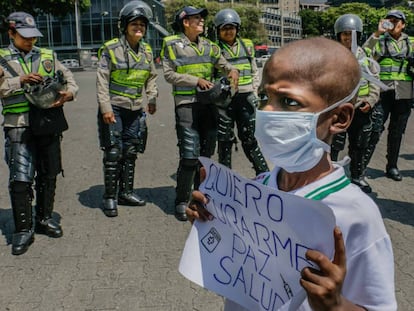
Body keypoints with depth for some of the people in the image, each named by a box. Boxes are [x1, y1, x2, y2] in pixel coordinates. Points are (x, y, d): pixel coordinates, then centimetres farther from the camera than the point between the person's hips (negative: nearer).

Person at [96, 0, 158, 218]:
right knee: (113, 153, -4)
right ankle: (109, 197, 8)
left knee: (131, 152, 11)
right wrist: (105, 108, -15)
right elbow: (102, 80, -10)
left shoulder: (146, 51, 8)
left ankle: (126, 192, 24)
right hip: (114, 109, -5)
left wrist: (152, 99, 8)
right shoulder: (110, 49, -8)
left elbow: (151, 77, 19)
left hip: (136, 110, 5)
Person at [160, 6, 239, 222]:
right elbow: (169, 74, -6)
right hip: (186, 104, -5)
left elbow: (223, 63, 9)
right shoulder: (171, 44, -1)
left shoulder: (208, 45, 13)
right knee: (190, 155, -12)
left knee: (207, 152, 12)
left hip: (209, 103, 6)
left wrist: (232, 70, -15)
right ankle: (181, 201, 2)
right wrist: (196, 80, -14)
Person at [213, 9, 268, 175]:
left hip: (245, 98, 3)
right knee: (225, 139, 6)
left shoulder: (247, 45, 10)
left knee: (249, 138, 9)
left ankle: (263, 172, 17)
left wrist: (254, 90, 8)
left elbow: (254, 71, 17)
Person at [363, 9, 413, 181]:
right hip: (383, 92, -3)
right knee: (375, 130, -6)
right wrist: (377, 33, -16)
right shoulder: (380, 41, 6)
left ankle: (392, 167, 18)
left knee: (397, 132, 9)